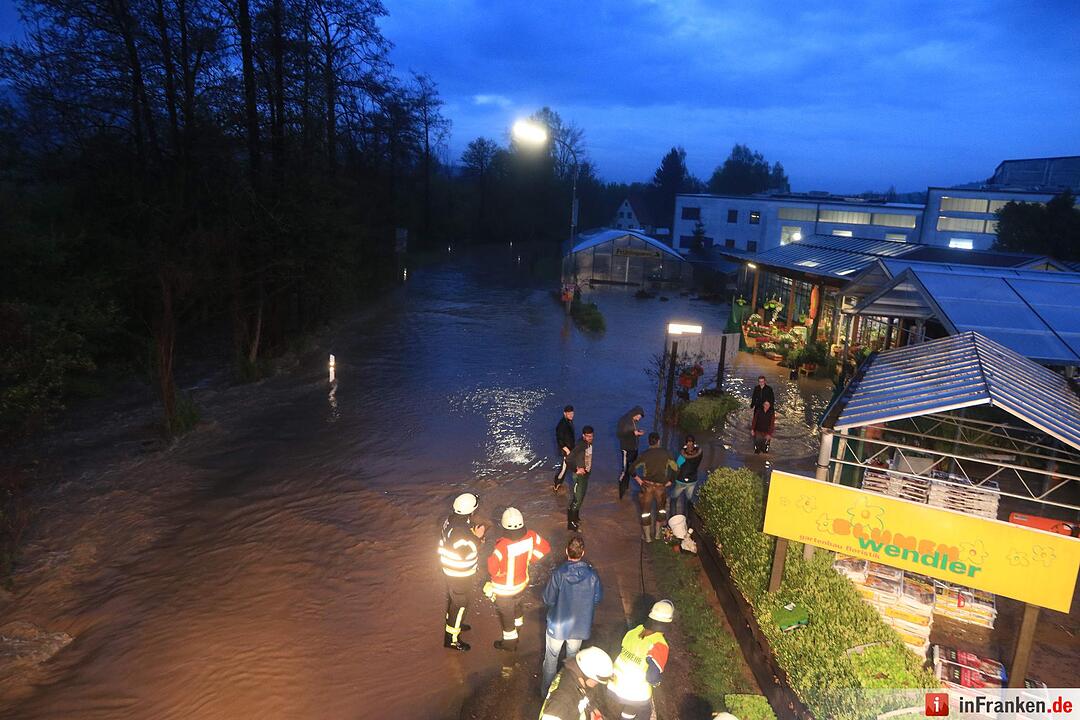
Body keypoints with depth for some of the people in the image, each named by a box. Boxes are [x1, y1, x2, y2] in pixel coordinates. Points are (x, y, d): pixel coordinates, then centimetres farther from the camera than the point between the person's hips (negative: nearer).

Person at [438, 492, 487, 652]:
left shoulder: (451, 520, -9)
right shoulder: (461, 532, -37)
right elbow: (466, 553, -27)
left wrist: (474, 532, -5)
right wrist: (477, 537, -24)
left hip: (450, 570, 9)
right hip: (460, 575, -9)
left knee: (453, 599, 29)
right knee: (460, 604, 9)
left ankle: (453, 623, 51)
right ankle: (452, 639, 24)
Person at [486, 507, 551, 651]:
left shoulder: (503, 546, -40)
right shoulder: (530, 536, -23)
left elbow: (492, 567, -34)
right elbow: (545, 547, -7)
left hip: (505, 589, -5)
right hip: (522, 582, 5)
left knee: (505, 614, 21)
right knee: (517, 602, 36)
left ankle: (510, 640, 42)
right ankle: (518, 621, 63)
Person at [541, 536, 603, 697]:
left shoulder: (558, 574, -27)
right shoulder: (592, 575, -20)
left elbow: (548, 600, -17)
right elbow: (597, 599, -6)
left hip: (558, 624, -2)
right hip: (580, 626, 2)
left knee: (551, 658, 21)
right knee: (573, 657, 27)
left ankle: (546, 690, 38)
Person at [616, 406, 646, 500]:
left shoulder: (634, 421, 5)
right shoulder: (623, 420, -17)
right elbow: (618, 434, -19)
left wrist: (639, 433, -4)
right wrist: (633, 433, -26)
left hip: (634, 449, 7)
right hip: (626, 449, -7)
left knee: (631, 469, 16)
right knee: (625, 470, -5)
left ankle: (626, 487, 32)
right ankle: (621, 492, 3)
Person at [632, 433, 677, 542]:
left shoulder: (645, 454, -9)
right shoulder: (666, 453, -6)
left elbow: (632, 468, -13)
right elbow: (676, 469, -6)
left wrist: (637, 479, 0)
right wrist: (670, 481, 4)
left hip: (647, 486, -1)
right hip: (661, 487, 1)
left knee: (646, 510, 14)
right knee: (661, 509, 25)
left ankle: (647, 536, 22)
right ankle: (657, 533, 33)